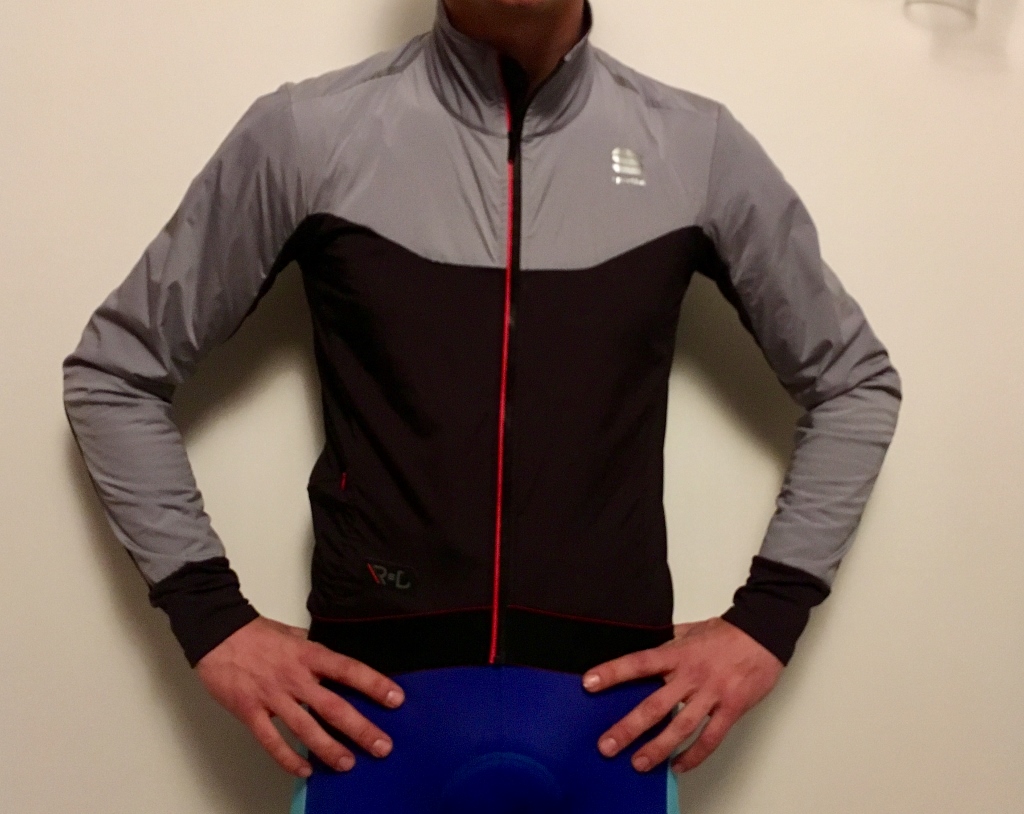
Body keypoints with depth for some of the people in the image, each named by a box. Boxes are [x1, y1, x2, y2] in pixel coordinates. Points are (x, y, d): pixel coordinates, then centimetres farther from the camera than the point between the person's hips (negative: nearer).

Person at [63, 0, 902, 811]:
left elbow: (855, 383, 12)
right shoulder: (305, 135, -3)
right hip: (379, 709, 0)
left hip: (610, 712, 1)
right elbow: (114, 373, 7)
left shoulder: (698, 148, 1)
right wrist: (212, 619, -1)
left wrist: (767, 619, 4)